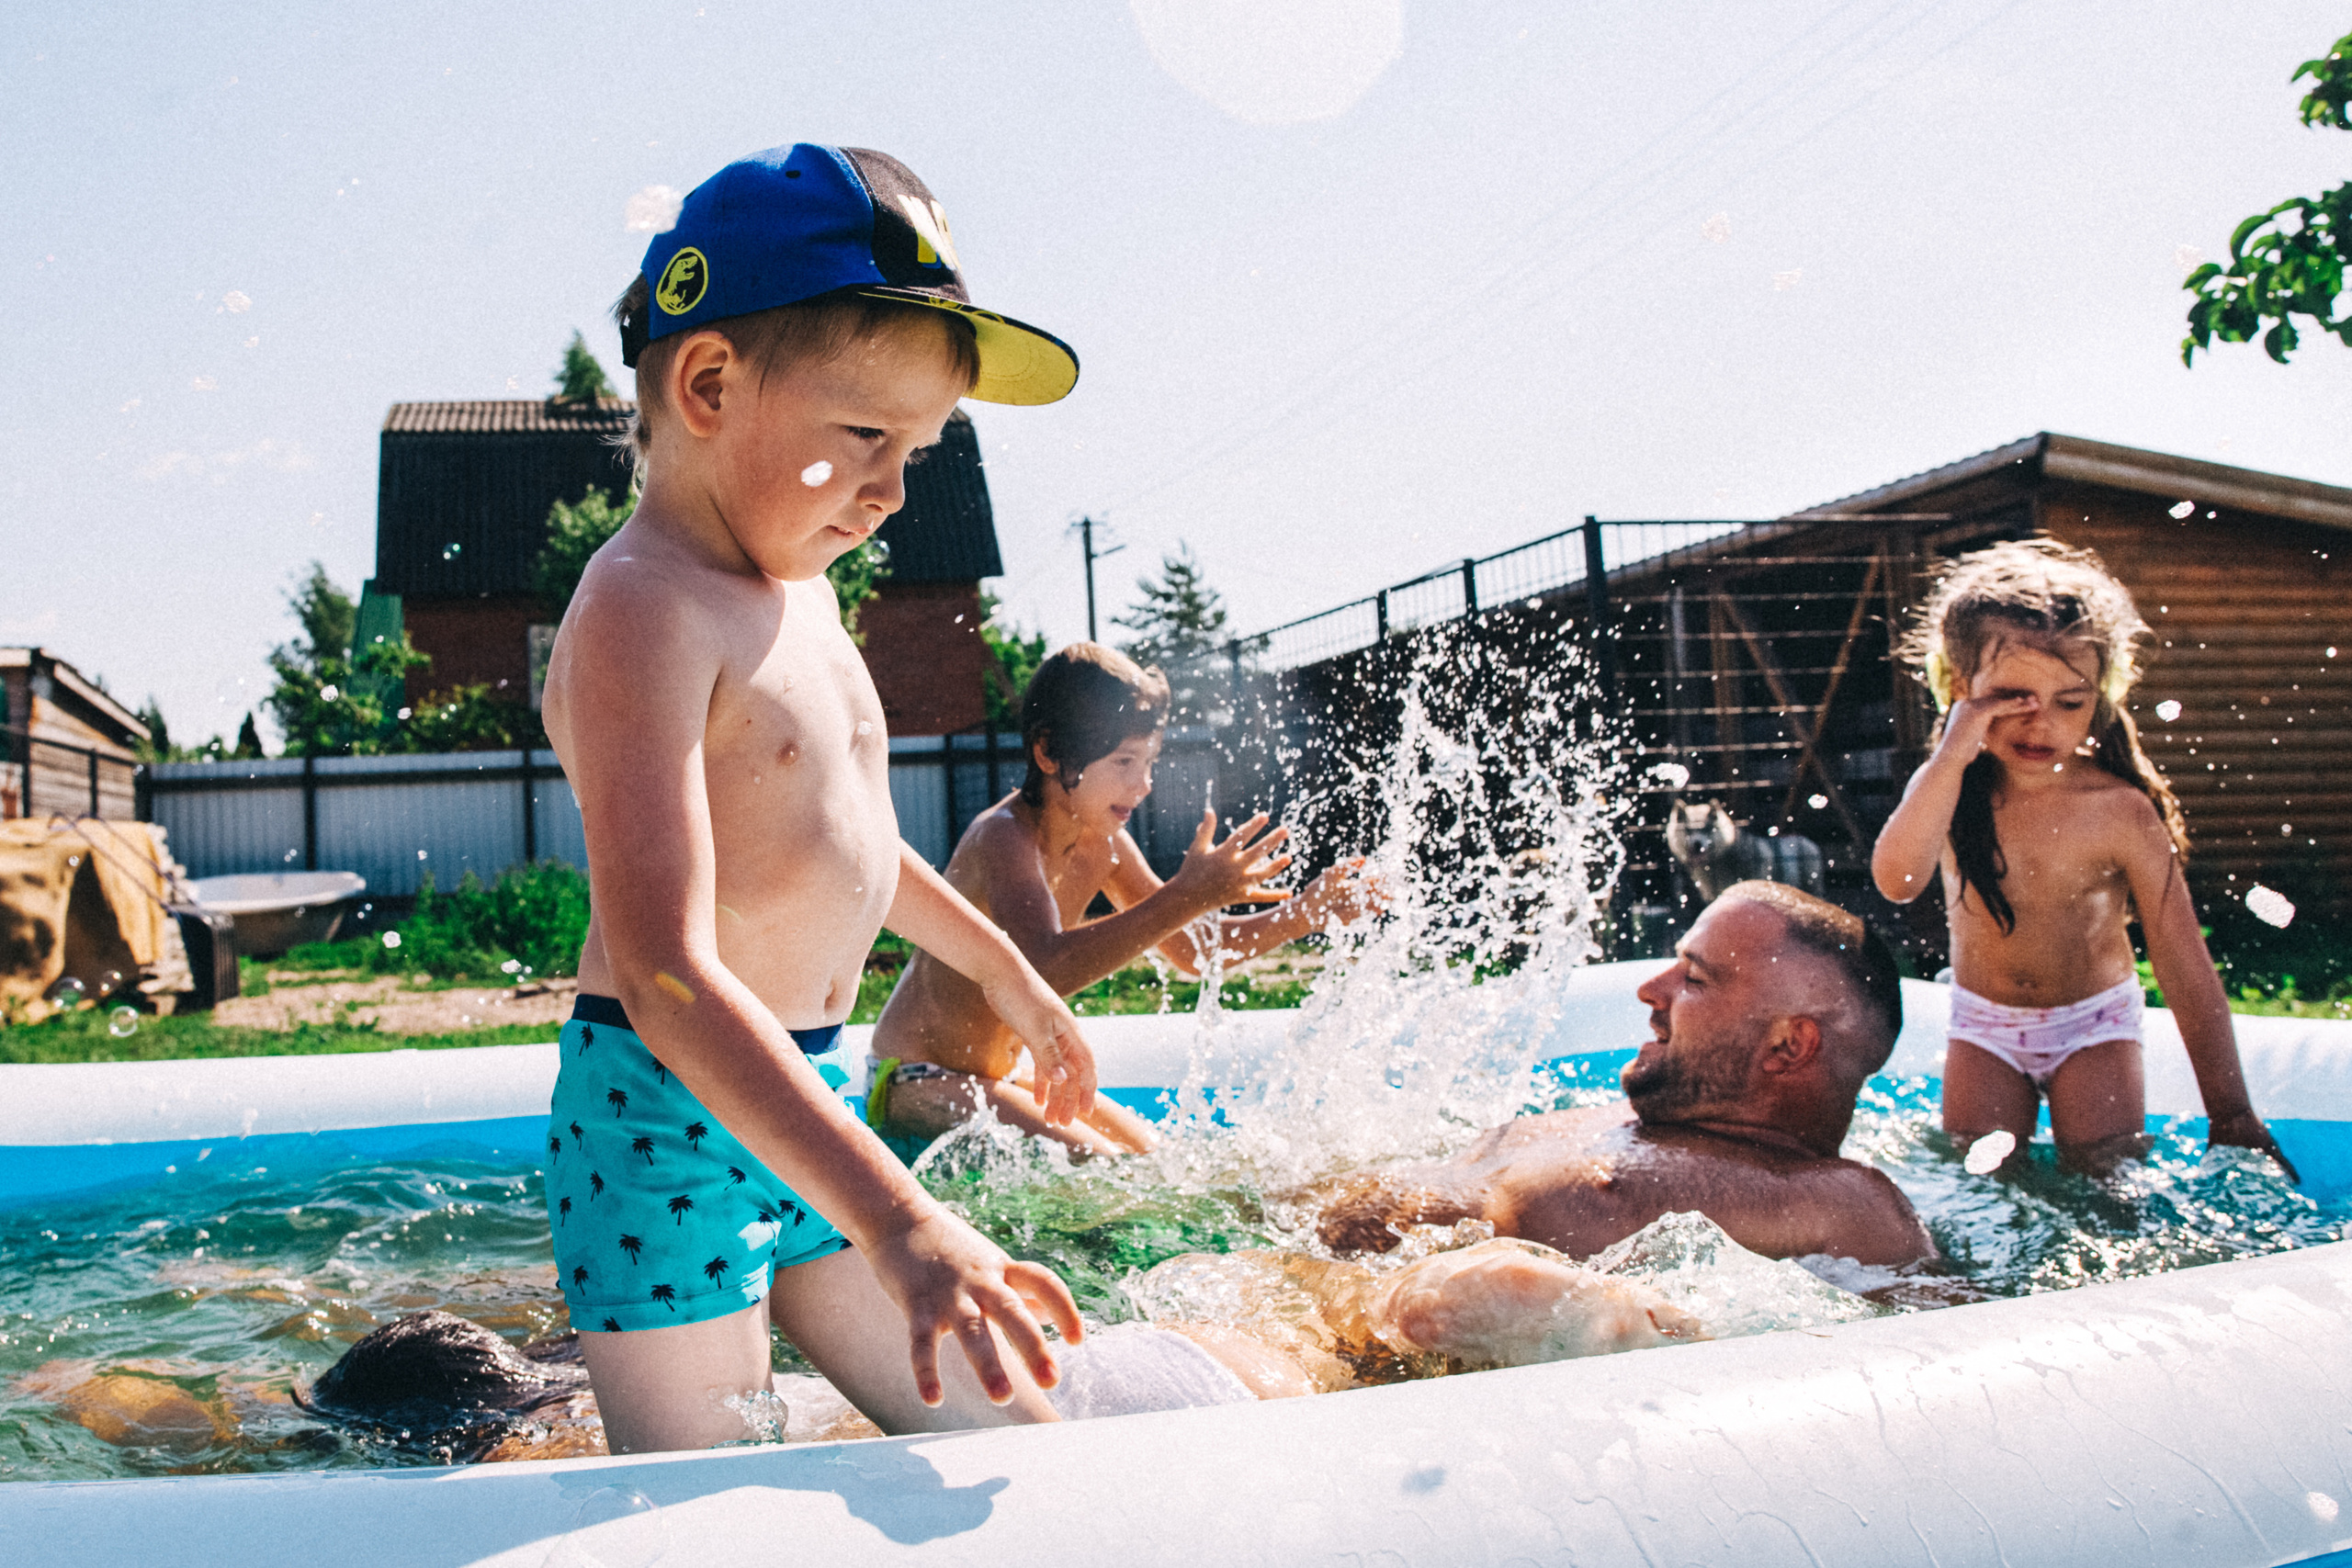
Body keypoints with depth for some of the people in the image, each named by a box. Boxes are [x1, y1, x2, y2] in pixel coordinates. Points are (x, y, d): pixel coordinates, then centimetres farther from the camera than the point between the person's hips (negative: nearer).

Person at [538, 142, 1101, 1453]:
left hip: (806, 1101, 9)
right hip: (670, 1114, -9)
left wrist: (1006, 970, 33)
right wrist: (898, 1224, -35)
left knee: (1009, 1436, 14)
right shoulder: (645, 610, -20)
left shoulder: (796, 587, 10)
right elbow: (666, 975, -30)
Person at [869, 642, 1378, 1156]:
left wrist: (1299, 916, -8)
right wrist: (1187, 896, -46)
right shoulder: (1002, 837, -26)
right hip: (914, 1088, -9)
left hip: (989, 1082, 9)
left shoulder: (1103, 841, 0)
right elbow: (1044, 969, -43)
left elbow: (1189, 946, 7)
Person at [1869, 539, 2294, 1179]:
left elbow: (2186, 968, -17)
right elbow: (1896, 881, -38)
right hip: (1984, 1021, 1)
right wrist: (1952, 755, -40)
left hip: (2094, 1018, -1)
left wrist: (2232, 1116, -14)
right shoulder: (1944, 789, -17)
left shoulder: (2120, 813, -22)